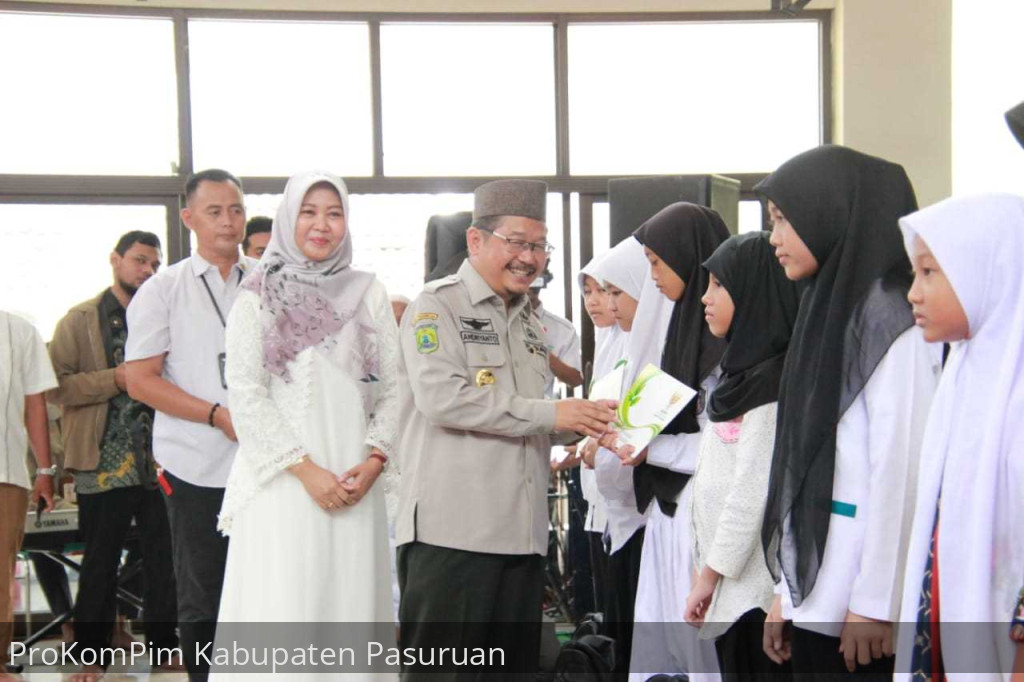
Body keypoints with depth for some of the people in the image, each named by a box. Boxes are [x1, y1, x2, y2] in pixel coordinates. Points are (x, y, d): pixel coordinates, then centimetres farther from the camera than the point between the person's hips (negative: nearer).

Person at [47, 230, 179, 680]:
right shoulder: (80, 320, 3)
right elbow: (56, 387, -7)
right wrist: (116, 378, -16)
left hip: (159, 459, 3)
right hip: (105, 464, -3)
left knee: (164, 559, 7)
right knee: (101, 563, 6)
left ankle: (165, 645, 20)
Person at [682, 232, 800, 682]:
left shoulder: (774, 382, -16)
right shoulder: (744, 372, 12)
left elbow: (754, 490, -19)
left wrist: (710, 572, -13)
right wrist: (705, 569, 13)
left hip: (754, 580, -8)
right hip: (730, 576, 8)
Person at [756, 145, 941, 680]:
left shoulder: (889, 316, -11)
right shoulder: (827, 309, 14)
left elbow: (901, 468, -15)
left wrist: (876, 603, -15)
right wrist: (787, 589, 13)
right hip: (816, 596, 7)